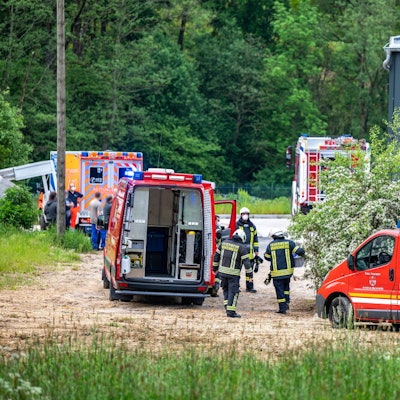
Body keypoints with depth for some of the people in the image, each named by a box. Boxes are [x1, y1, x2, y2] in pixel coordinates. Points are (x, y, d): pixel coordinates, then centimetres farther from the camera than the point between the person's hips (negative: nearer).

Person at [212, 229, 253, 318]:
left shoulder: (224, 243, 6)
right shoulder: (242, 247, -9)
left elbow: (216, 255, 14)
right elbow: (246, 262, -11)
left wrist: (215, 267, 26)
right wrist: (250, 272, -1)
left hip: (222, 271, 5)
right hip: (233, 273, -5)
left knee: (226, 290, 20)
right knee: (233, 291, 0)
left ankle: (227, 306, 15)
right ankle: (231, 311, -3)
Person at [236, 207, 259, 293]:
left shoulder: (252, 226, 12)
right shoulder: (237, 225, -2)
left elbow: (255, 238, 17)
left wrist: (256, 250, 13)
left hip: (249, 251, 4)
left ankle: (250, 286, 13)